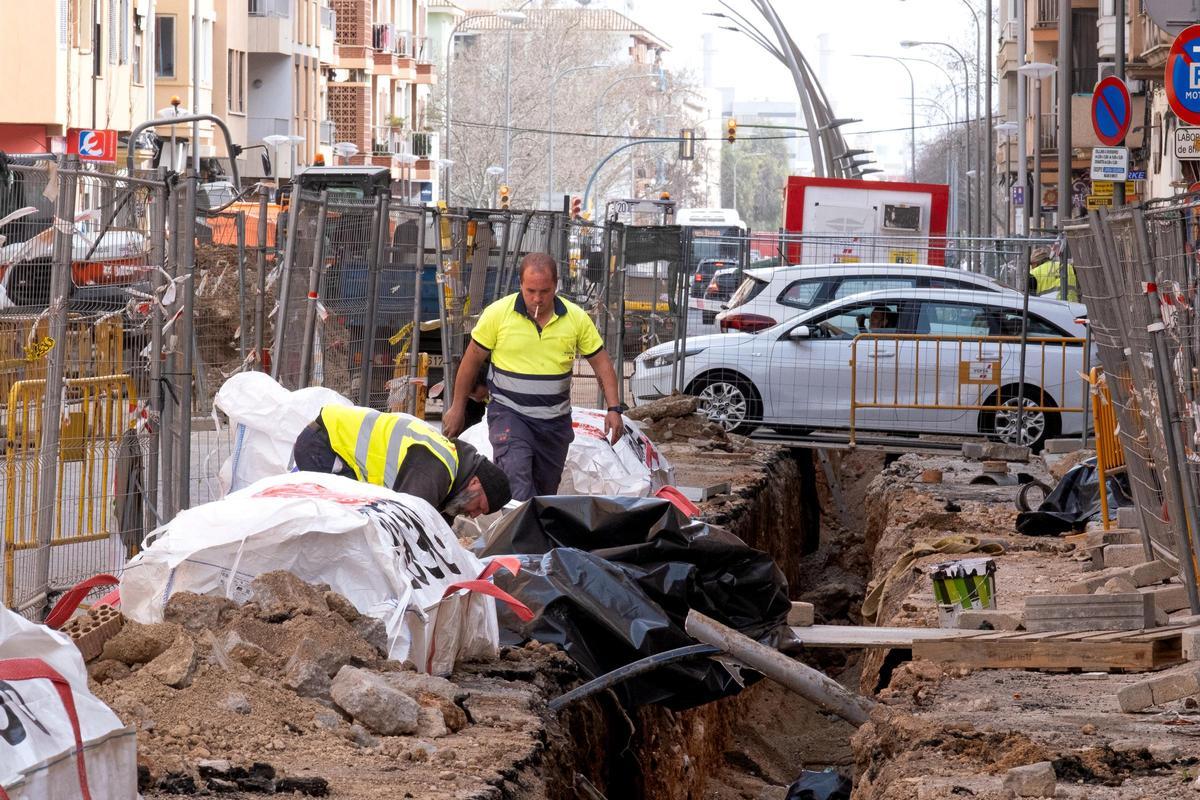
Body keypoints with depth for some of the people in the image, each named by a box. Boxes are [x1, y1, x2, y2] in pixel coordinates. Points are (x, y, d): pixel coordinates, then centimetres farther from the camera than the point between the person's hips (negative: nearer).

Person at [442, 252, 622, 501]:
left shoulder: (576, 318, -2)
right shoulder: (498, 313, -8)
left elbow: (601, 363, 5)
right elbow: (472, 360, 2)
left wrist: (613, 409, -6)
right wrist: (457, 408, 6)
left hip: (556, 421, 3)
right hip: (509, 413, -3)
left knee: (547, 489, 11)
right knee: (516, 477, -25)